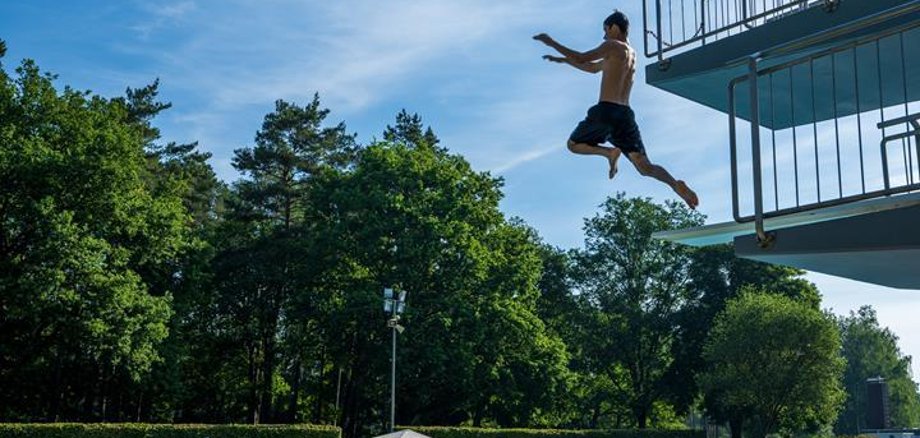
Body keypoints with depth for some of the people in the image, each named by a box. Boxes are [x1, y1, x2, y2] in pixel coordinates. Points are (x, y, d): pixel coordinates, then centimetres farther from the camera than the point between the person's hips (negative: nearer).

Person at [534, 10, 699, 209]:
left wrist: (552, 43, 0)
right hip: (625, 114, 7)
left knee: (574, 145, 14)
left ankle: (609, 152, -12)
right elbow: (592, 67, 35)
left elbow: (582, 58, -8)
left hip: (606, 110, -7)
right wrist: (563, 59, 37)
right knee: (644, 166, 1)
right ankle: (676, 184, -25)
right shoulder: (630, 54, 26)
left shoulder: (613, 46, 1)